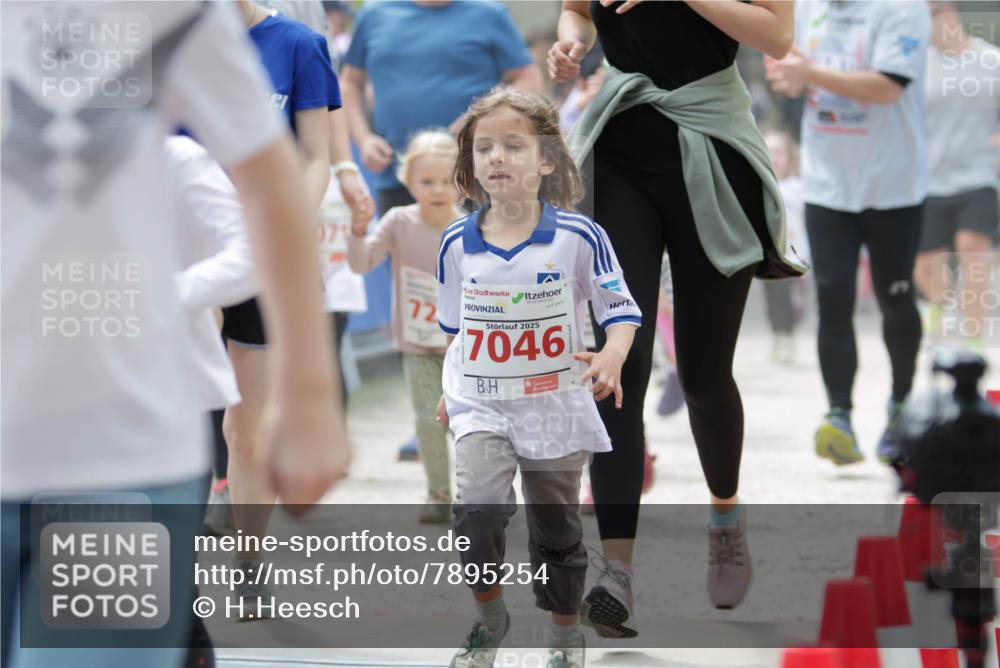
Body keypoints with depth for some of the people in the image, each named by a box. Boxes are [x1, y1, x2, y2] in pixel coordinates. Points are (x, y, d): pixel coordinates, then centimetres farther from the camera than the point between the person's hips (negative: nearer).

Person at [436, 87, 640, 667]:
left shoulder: (579, 237, -12)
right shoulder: (458, 243, -3)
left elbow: (621, 307, -5)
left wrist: (612, 357, -23)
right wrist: (452, 389, 16)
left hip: (556, 407, -1)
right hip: (482, 405, 1)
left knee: (557, 530, 14)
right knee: (479, 506, -23)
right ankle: (489, 619, -1)